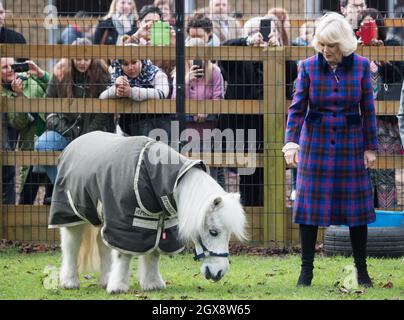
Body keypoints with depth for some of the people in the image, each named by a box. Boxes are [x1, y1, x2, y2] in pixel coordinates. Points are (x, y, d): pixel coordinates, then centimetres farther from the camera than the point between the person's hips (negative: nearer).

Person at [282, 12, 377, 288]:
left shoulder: (361, 66, -4)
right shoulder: (309, 67, -5)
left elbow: (368, 110, 1)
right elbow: (297, 107, -7)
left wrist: (370, 147, 1)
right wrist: (291, 143, -19)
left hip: (350, 144, 0)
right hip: (316, 144, 0)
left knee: (357, 206, 3)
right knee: (310, 205, -1)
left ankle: (362, 270, 13)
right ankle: (307, 269, 6)